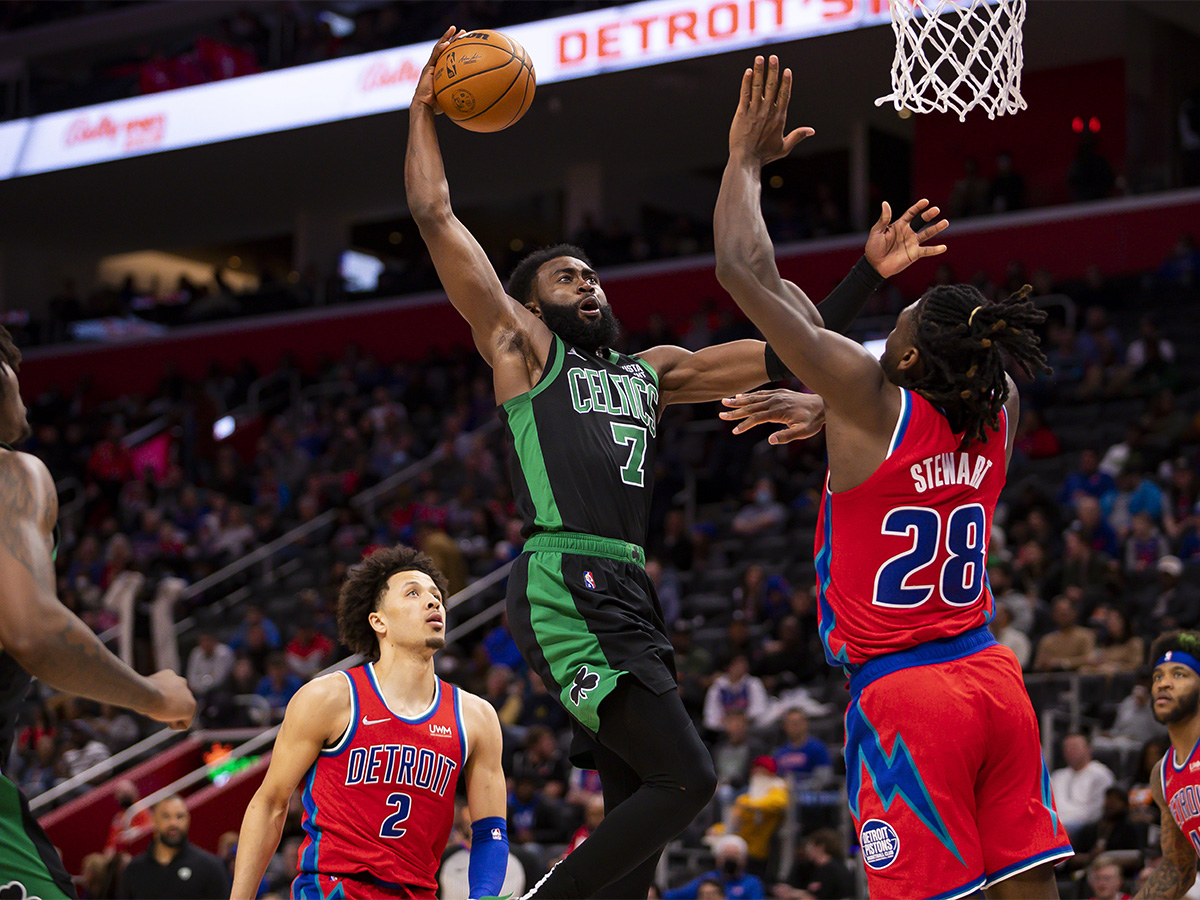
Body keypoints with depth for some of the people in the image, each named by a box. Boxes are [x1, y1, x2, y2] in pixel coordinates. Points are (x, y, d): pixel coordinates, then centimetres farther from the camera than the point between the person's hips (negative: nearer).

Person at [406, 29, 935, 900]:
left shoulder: (652, 370, 26)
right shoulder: (521, 345, 9)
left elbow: (780, 356, 25)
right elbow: (435, 216, 5)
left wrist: (870, 274, 18)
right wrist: (425, 107, 11)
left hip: (629, 591, 8)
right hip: (565, 587, -8)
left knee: (639, 810, 7)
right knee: (686, 778, -18)